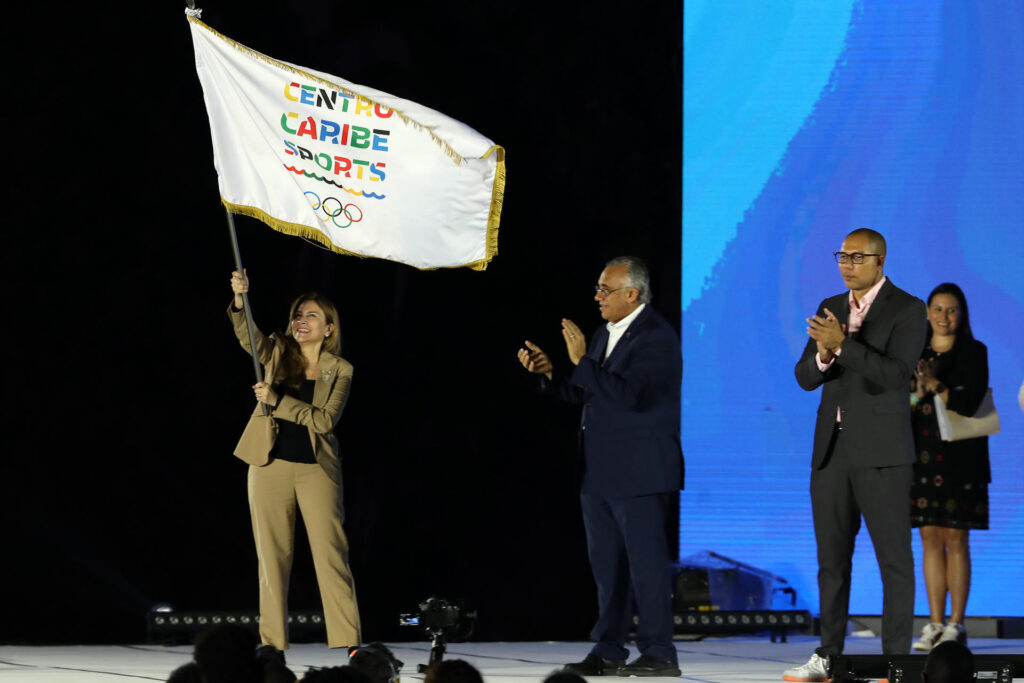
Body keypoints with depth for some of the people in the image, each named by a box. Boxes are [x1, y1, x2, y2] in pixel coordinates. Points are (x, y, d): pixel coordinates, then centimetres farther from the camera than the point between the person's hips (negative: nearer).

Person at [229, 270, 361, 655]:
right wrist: (240, 299, -34)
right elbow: (247, 335, -15)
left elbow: (325, 420, -11)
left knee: (331, 556, -4)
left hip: (316, 468, -1)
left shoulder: (340, 370, 1)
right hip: (271, 465, 1)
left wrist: (278, 399, -19)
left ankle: (350, 644, -3)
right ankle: (273, 647, 8)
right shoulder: (277, 353, 5)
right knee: (272, 557, 3)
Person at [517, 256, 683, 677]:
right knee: (607, 566, 12)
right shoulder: (603, 336, 15)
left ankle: (659, 655, -4)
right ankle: (608, 653, 18)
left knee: (646, 562, -7)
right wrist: (548, 373, 5)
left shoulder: (656, 338, -13)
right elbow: (584, 395, 19)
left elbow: (629, 393, -25)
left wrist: (581, 361, -22)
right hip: (600, 475, 9)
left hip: (640, 474, -9)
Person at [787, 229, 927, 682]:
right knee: (831, 558, 9)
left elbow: (896, 375, -18)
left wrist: (842, 345, -24)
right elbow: (805, 378, 8)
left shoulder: (907, 310, -5)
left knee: (894, 559, -4)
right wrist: (823, 355, -14)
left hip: (881, 452, -6)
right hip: (831, 449, 6)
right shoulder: (830, 308, 13)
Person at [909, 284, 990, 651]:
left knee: (955, 540, -4)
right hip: (923, 456, 3)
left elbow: (970, 402, -9)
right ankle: (935, 624, 6)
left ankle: (956, 624, 0)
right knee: (930, 539, 3)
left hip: (959, 458, -3)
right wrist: (918, 392, -11)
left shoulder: (973, 353, 1)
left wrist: (935, 386, -17)